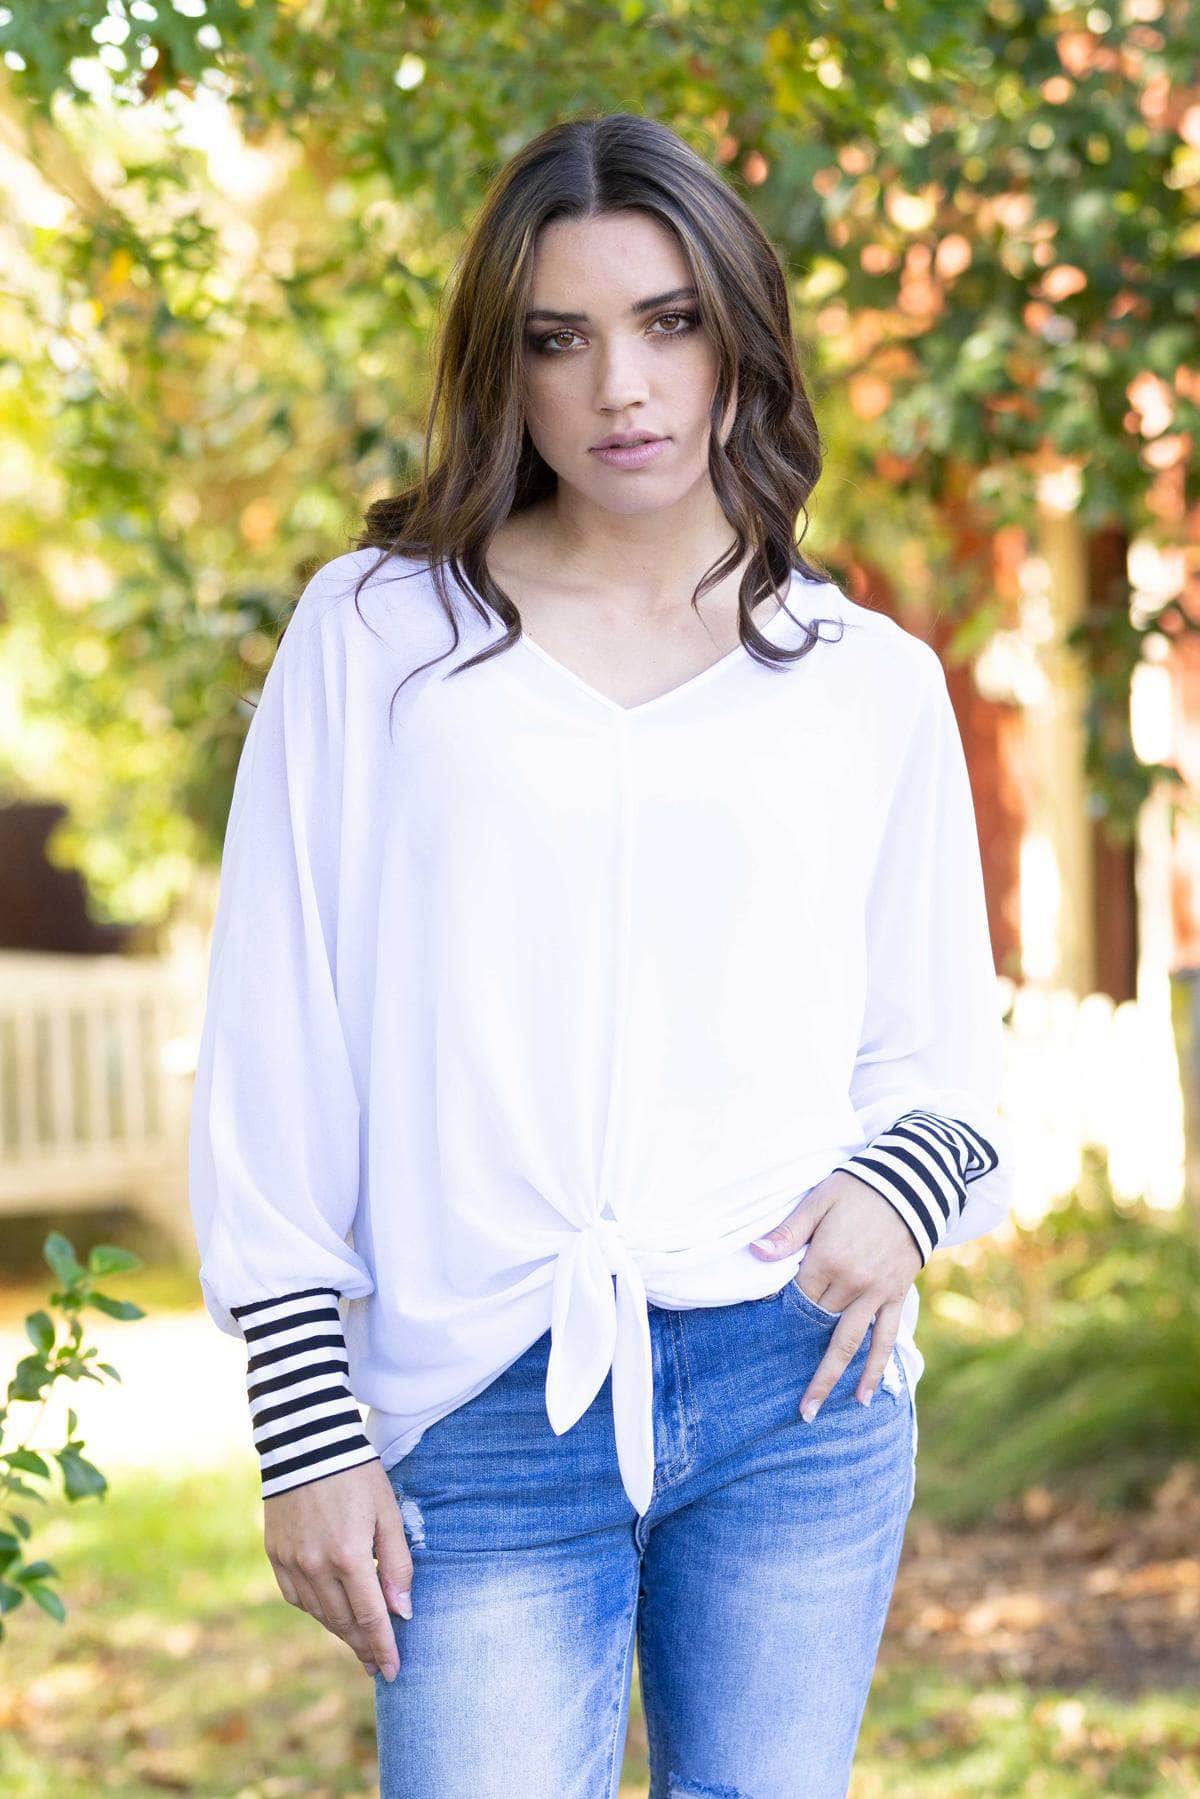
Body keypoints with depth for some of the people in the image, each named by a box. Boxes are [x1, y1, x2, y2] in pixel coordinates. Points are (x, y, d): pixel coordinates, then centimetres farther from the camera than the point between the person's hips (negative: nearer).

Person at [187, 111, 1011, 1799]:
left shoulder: (870, 680, 9)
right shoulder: (374, 635, 5)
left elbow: (942, 1053, 15)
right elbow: (276, 1060, 3)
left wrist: (903, 1193, -8)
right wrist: (306, 1432, -2)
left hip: (796, 1389, 2)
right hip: (480, 1419, -1)